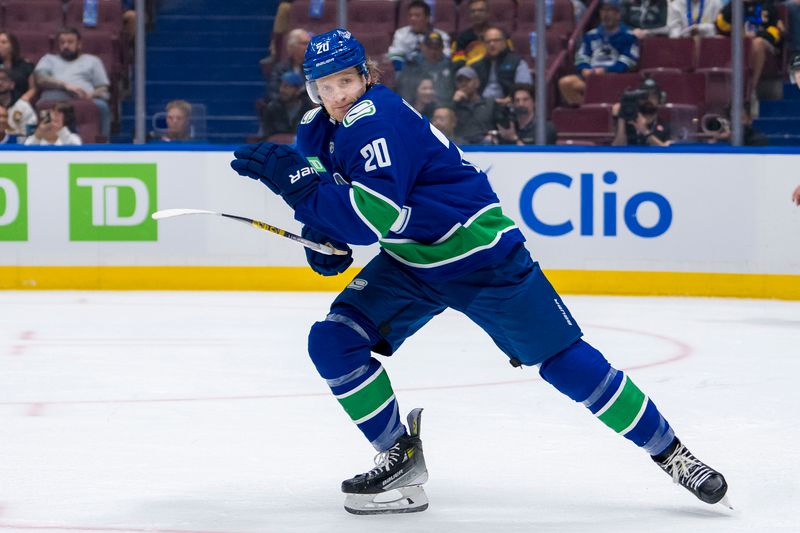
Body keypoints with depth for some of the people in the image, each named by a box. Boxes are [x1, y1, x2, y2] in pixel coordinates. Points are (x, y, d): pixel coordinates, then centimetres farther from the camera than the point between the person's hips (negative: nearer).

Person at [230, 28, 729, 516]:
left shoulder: (377, 118, -26)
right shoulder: (318, 130, 0)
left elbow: (378, 215, -36)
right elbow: (327, 191, 19)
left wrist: (298, 182, -37)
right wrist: (322, 235, -2)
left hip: (480, 255, -8)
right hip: (409, 264, 8)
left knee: (564, 359, -6)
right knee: (333, 342, -8)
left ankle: (670, 452, 6)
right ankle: (402, 457, 5)